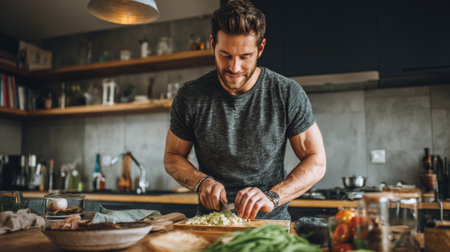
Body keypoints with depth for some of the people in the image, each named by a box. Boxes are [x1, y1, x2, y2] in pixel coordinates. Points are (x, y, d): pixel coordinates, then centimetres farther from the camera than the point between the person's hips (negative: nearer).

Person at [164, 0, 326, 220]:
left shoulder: (288, 94, -6)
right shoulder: (189, 97, -4)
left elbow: (316, 162, -3)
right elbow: (173, 157, 8)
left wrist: (272, 197, -18)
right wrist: (201, 182, -11)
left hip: (271, 221, 0)